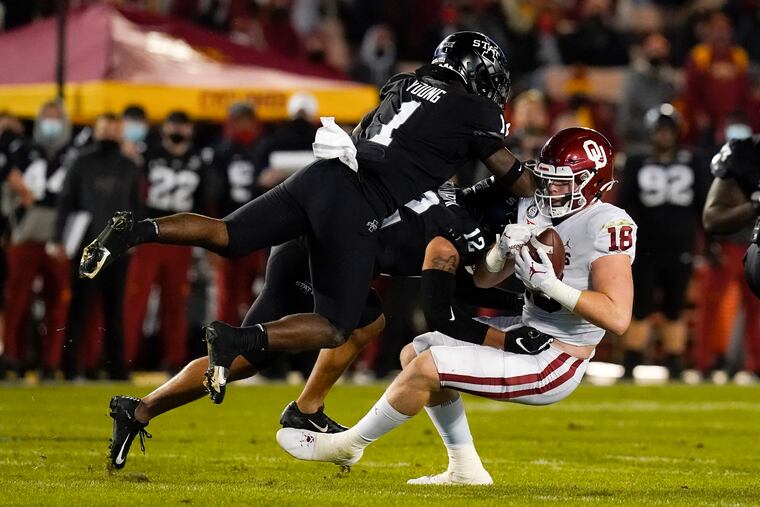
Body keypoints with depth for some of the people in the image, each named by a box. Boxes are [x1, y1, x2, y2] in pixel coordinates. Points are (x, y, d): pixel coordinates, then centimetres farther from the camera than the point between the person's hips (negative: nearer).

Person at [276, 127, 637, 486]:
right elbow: (483, 279, 5)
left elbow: (617, 318, -31)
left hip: (553, 365, -10)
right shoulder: (533, 212, 2)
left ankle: (348, 445, 9)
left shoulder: (607, 226, -22)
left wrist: (551, 285, -33)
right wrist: (504, 250, -17)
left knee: (425, 369, -13)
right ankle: (465, 470, 16)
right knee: (416, 353, 14)